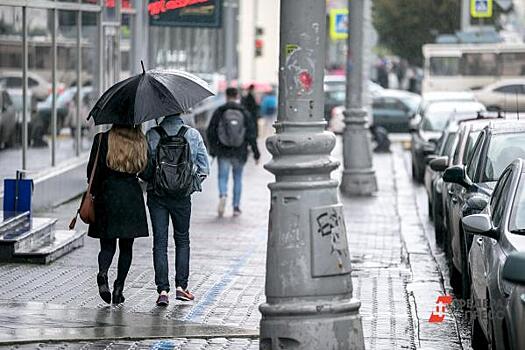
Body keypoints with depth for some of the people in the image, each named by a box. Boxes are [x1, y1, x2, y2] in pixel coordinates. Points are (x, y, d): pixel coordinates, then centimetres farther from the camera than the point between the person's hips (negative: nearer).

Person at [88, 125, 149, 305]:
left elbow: (93, 169, -6)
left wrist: (93, 191, 8)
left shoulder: (102, 139, -5)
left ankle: (103, 273, -21)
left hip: (107, 196, -1)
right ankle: (119, 287, 7)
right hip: (132, 198, 1)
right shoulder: (140, 142, 0)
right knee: (126, 246, 11)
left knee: (107, 245, 7)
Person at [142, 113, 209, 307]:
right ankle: (181, 286, 13)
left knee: (160, 242, 3)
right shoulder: (193, 135, -4)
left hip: (157, 195, 0)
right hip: (182, 196, 0)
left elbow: (143, 168, -3)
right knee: (182, 239, 16)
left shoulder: (151, 135, -5)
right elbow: (204, 168, -3)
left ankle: (163, 290, -4)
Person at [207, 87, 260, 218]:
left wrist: (213, 150, 10)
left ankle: (223, 195, -25)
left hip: (223, 152, -1)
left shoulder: (219, 112, -3)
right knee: (238, 178, 14)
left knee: (223, 177, 4)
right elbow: (251, 134, -1)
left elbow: (210, 132, -2)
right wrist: (256, 153, 4)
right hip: (240, 153, 1)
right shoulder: (244, 113, -1)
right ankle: (236, 207, 16)